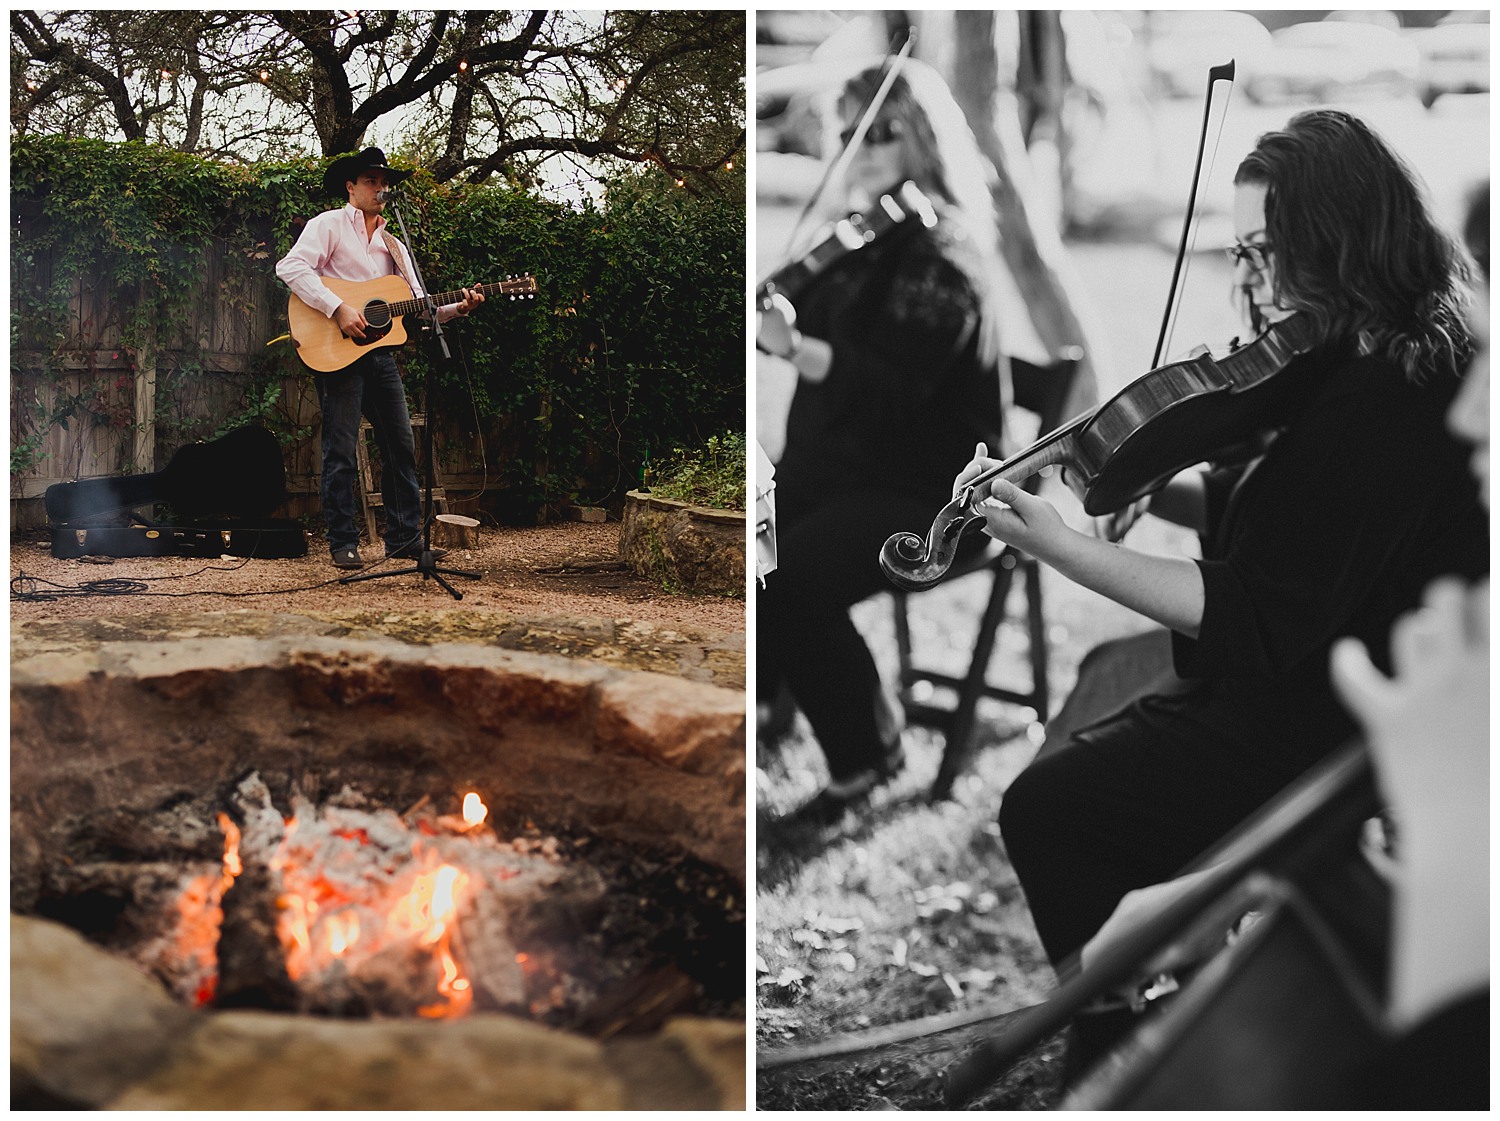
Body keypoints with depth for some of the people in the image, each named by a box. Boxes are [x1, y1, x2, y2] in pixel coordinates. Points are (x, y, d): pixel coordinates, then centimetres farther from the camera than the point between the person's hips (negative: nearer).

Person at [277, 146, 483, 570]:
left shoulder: (394, 246, 20)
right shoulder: (329, 225, 0)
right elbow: (291, 267, -17)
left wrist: (457, 308, -2)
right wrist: (338, 309, -24)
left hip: (379, 350, 7)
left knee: (401, 446, 6)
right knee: (341, 450, -5)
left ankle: (404, 538, 13)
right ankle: (343, 543, 1)